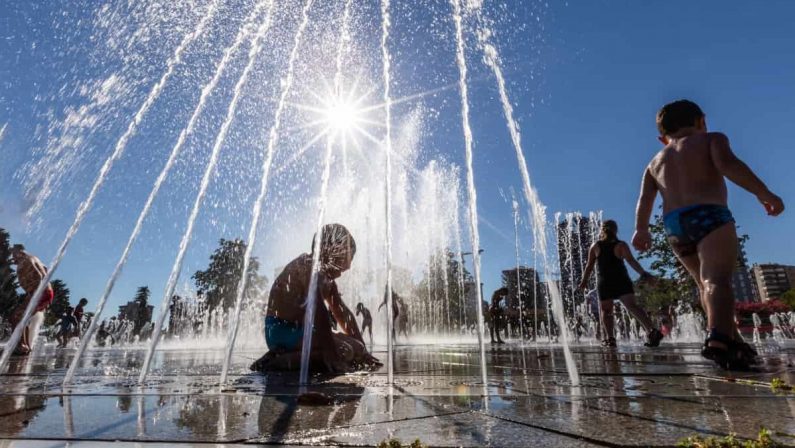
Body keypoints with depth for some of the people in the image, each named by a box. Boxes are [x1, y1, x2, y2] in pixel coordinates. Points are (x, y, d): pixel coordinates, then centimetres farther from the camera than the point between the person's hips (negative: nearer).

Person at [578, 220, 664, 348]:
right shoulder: (621, 245, 3)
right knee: (632, 306, -8)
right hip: (622, 281, 0)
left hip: (604, 283, 0)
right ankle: (651, 330, -23)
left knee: (605, 311, 6)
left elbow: (589, 266, 9)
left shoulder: (595, 246, 8)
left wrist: (584, 281, 17)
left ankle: (609, 338, -2)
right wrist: (643, 273, -9)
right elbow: (631, 261, -10)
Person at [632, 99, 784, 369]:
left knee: (704, 284, 17)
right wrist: (764, 194, -6)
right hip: (709, 216, -4)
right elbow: (728, 164, -8)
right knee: (717, 279, -17)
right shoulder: (712, 140, 13)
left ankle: (733, 341, 16)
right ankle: (719, 339, -36)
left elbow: (645, 199, 11)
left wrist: (641, 230, 10)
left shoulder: (656, 162, 24)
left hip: (674, 226, 5)